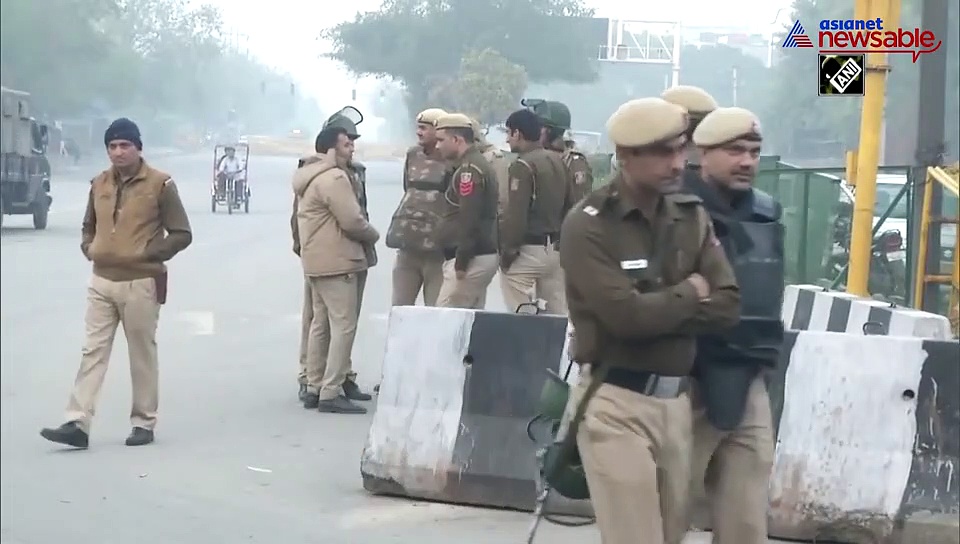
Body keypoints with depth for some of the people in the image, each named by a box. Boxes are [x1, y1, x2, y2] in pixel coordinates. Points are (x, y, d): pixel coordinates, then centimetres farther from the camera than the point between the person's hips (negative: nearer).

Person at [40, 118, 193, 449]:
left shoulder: (159, 184, -6)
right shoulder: (99, 184, 9)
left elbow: (182, 234, -5)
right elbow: (89, 227, 24)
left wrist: (148, 254, -11)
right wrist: (89, 248, 4)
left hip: (140, 284, -5)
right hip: (102, 282, 5)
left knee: (142, 355, 5)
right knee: (93, 352, 0)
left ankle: (144, 423, 15)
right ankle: (78, 424, -2)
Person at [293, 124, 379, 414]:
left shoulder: (311, 176, 17)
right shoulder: (334, 177, -17)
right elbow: (352, 221, -20)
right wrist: (373, 235, -3)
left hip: (317, 260, 11)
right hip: (336, 262, -11)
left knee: (321, 323, 15)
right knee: (344, 325, -10)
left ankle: (314, 388, 19)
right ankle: (331, 393, -12)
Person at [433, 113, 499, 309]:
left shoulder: (469, 169, -13)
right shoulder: (480, 164, 19)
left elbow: (469, 220, -21)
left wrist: (461, 262, -21)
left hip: (472, 260, -10)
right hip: (484, 257, 10)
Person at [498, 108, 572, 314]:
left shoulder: (522, 166, -14)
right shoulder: (558, 162, 10)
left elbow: (516, 215, -19)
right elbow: (569, 207, 14)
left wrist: (507, 251, -11)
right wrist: (562, 240, 18)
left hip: (527, 250, -8)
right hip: (556, 249, 8)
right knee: (558, 315, 10)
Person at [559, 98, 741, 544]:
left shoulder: (691, 217, 9)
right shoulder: (588, 225, -9)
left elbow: (726, 306, 1)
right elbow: (625, 315, -19)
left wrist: (655, 312, -11)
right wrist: (689, 293, -4)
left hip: (675, 401, 6)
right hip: (616, 404, -6)